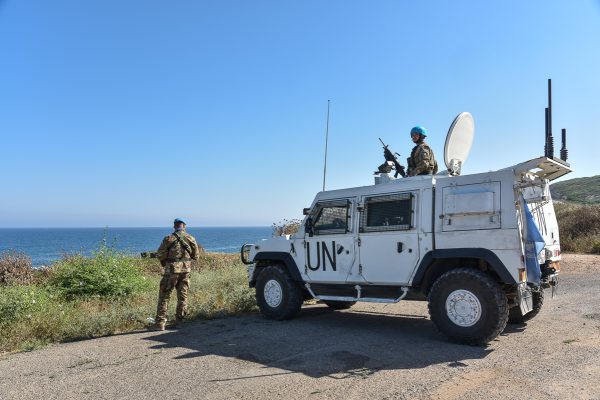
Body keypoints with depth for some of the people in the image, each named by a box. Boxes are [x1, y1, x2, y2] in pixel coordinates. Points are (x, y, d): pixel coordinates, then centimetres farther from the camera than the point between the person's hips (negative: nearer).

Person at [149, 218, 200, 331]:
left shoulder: (169, 239, -7)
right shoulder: (191, 239, 2)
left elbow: (160, 255, -6)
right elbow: (196, 256, 7)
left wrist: (164, 262, 13)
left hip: (172, 270, -3)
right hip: (186, 270, 3)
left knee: (164, 296, 4)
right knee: (183, 296, 12)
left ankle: (160, 322, 2)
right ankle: (179, 321, 17)